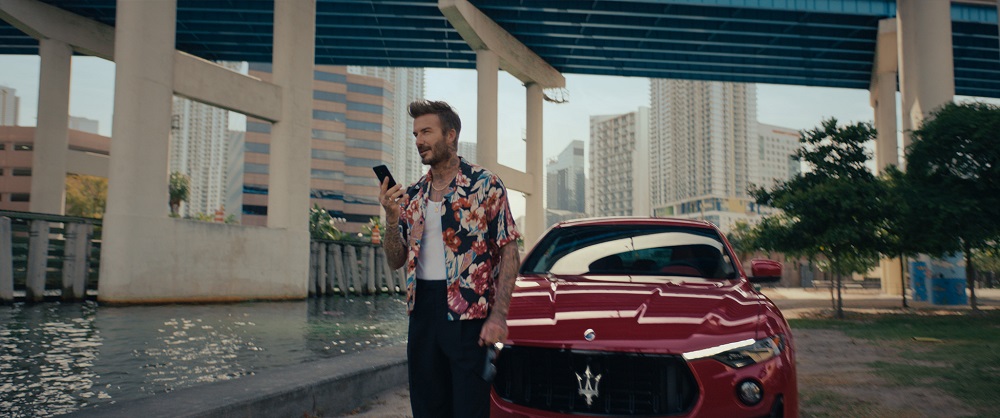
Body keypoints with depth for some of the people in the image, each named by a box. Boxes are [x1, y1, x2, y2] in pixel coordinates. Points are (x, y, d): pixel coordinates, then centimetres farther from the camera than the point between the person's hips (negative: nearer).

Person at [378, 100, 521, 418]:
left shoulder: (485, 185, -4)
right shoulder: (412, 195, 11)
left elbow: (509, 254, -7)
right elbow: (396, 261, 11)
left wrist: (498, 317, -16)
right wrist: (392, 218, -7)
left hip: (469, 314, -5)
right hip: (422, 311, 5)